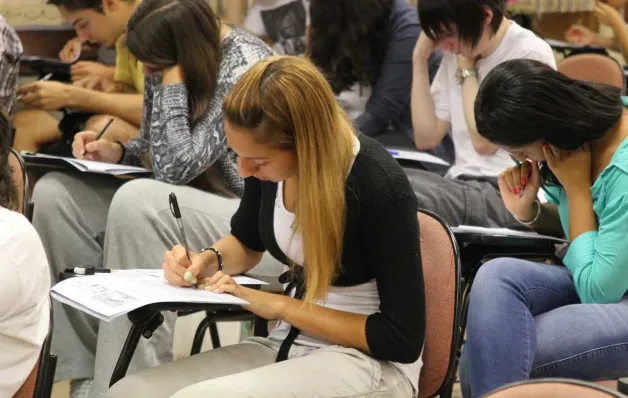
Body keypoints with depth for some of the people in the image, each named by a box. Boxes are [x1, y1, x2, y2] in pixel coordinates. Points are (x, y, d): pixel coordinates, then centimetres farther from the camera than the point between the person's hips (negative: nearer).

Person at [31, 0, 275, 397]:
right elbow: (158, 151, 17)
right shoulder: (169, 63, 3)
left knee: (137, 204, -35)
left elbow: (176, 166, -26)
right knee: (54, 194, -8)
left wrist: (172, 81, -22)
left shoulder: (244, 71, -21)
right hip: (192, 207, 9)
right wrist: (115, 151, -3)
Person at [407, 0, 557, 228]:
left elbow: (484, 141, -15)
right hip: (464, 185, 7)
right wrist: (420, 58, 3)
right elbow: (426, 138, 7)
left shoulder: (530, 54, -11)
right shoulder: (457, 52, 10)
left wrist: (467, 69, -5)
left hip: (508, 194, -7)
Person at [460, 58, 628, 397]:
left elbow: (598, 290, -21)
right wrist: (527, 210, -6)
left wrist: (576, 186, -19)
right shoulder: (578, 130, -2)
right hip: (601, 281, 8)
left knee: (500, 352, -24)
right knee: (497, 276, -22)